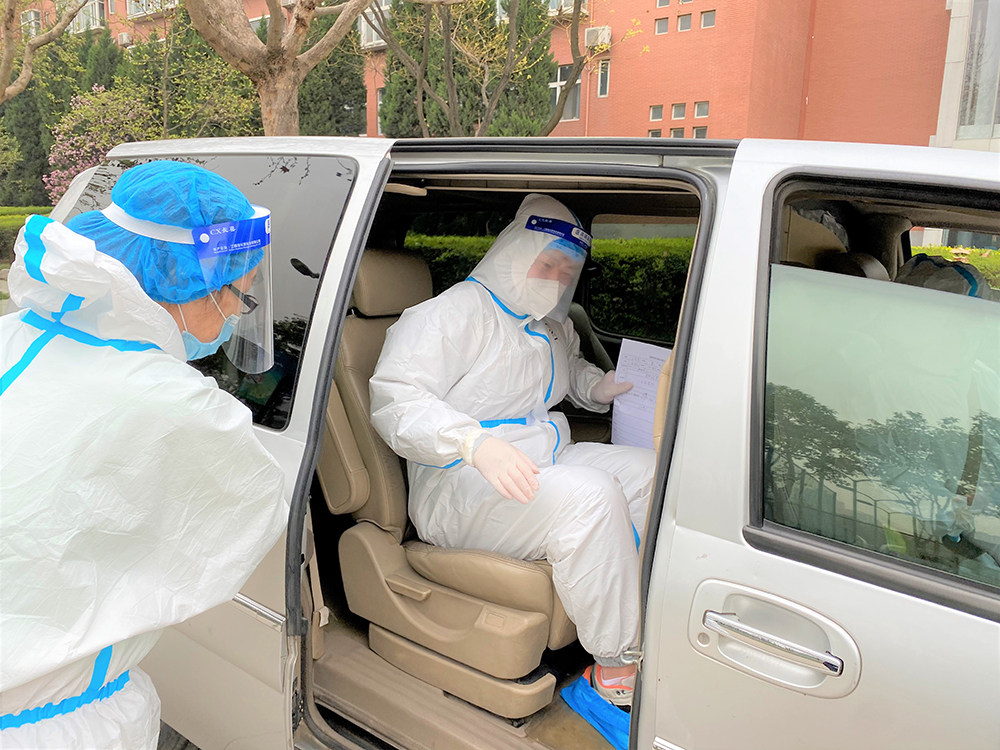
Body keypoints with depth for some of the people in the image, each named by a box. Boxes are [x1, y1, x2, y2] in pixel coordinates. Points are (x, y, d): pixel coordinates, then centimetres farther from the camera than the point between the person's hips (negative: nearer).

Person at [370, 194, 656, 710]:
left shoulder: (551, 328, 18)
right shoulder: (459, 310, -9)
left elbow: (574, 373, 39)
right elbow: (394, 400, -20)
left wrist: (604, 386, 14)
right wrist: (476, 442, -36)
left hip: (543, 464, 9)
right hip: (458, 487, -9)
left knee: (652, 470, -8)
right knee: (589, 494, -32)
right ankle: (616, 664, -18)